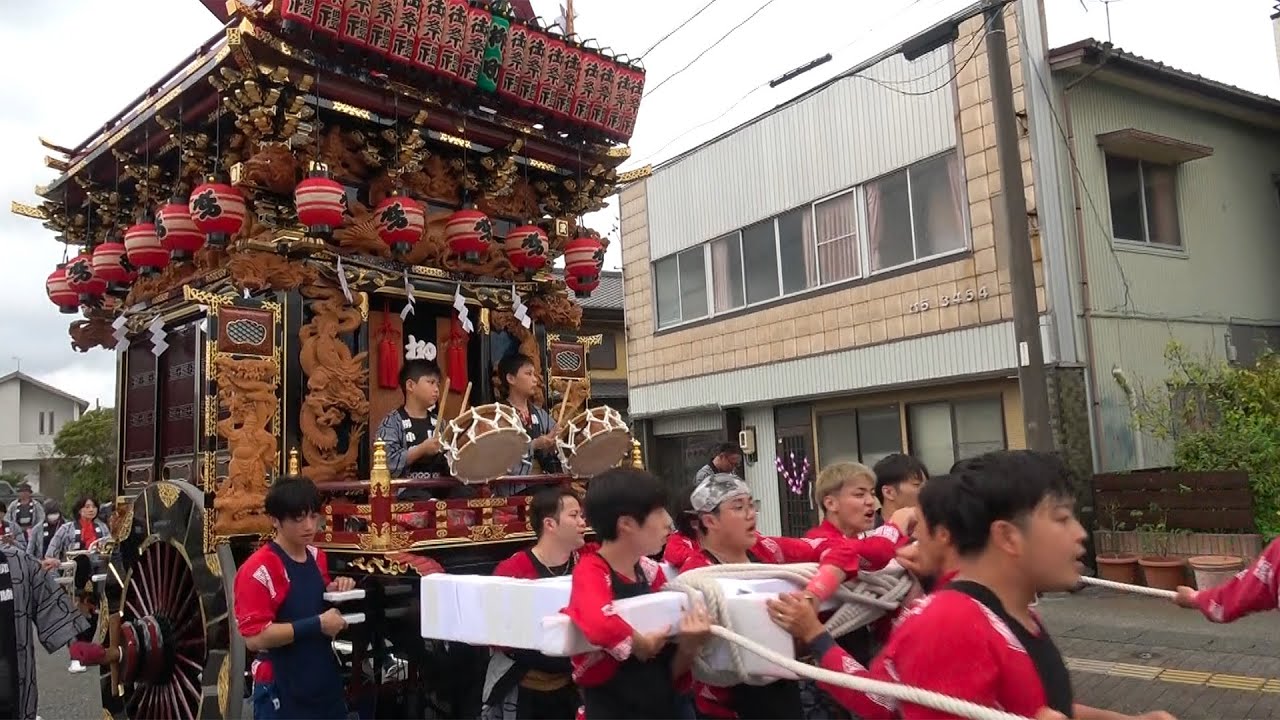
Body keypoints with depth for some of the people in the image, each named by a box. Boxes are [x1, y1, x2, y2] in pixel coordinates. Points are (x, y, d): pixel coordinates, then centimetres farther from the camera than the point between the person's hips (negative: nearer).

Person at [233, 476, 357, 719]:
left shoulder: (318, 557, 7)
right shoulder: (259, 569, -16)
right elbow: (254, 637, -21)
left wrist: (336, 594, 1)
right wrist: (317, 625, -22)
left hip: (326, 685, 7)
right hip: (282, 692, -7)